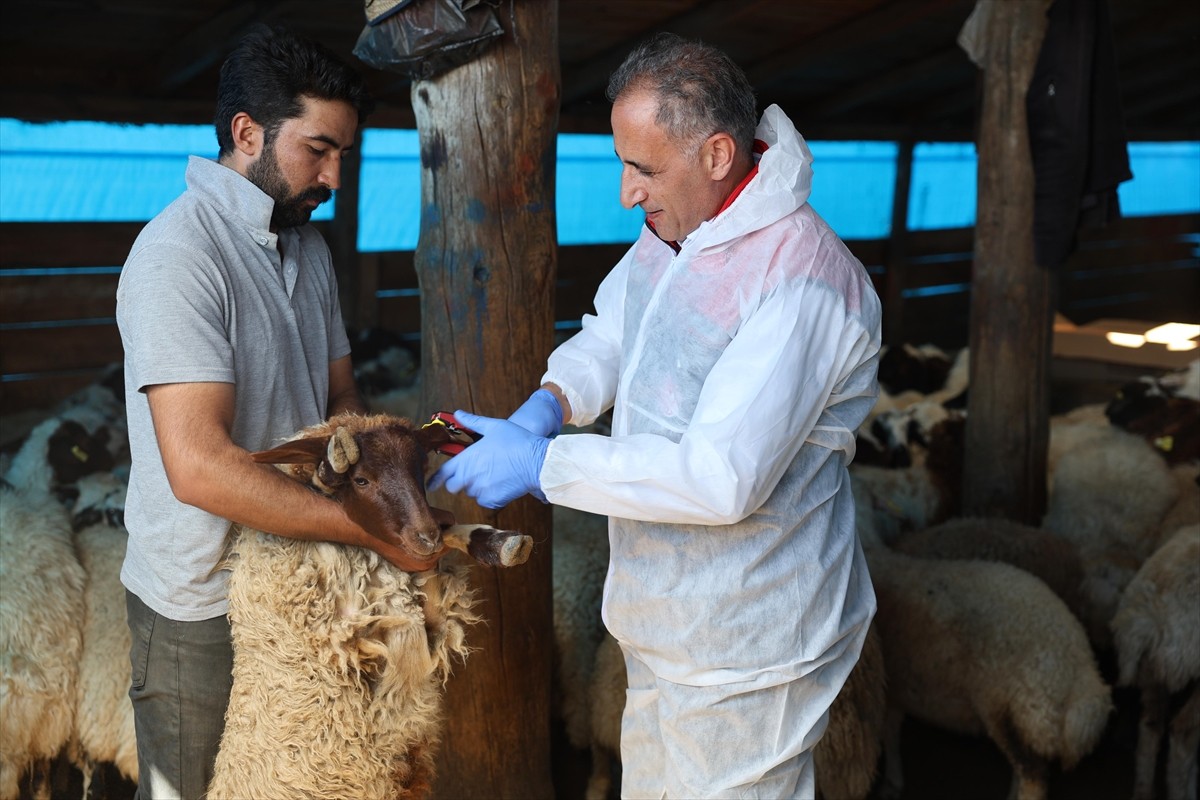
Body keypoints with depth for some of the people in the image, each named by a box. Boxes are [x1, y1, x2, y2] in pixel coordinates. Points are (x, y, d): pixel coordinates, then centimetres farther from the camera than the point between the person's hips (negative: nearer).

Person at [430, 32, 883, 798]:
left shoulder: (802, 282, -29)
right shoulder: (674, 226, 1)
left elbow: (723, 476, -33)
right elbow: (610, 337, 13)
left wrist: (541, 463, -29)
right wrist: (547, 405, -9)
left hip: (747, 652, -9)